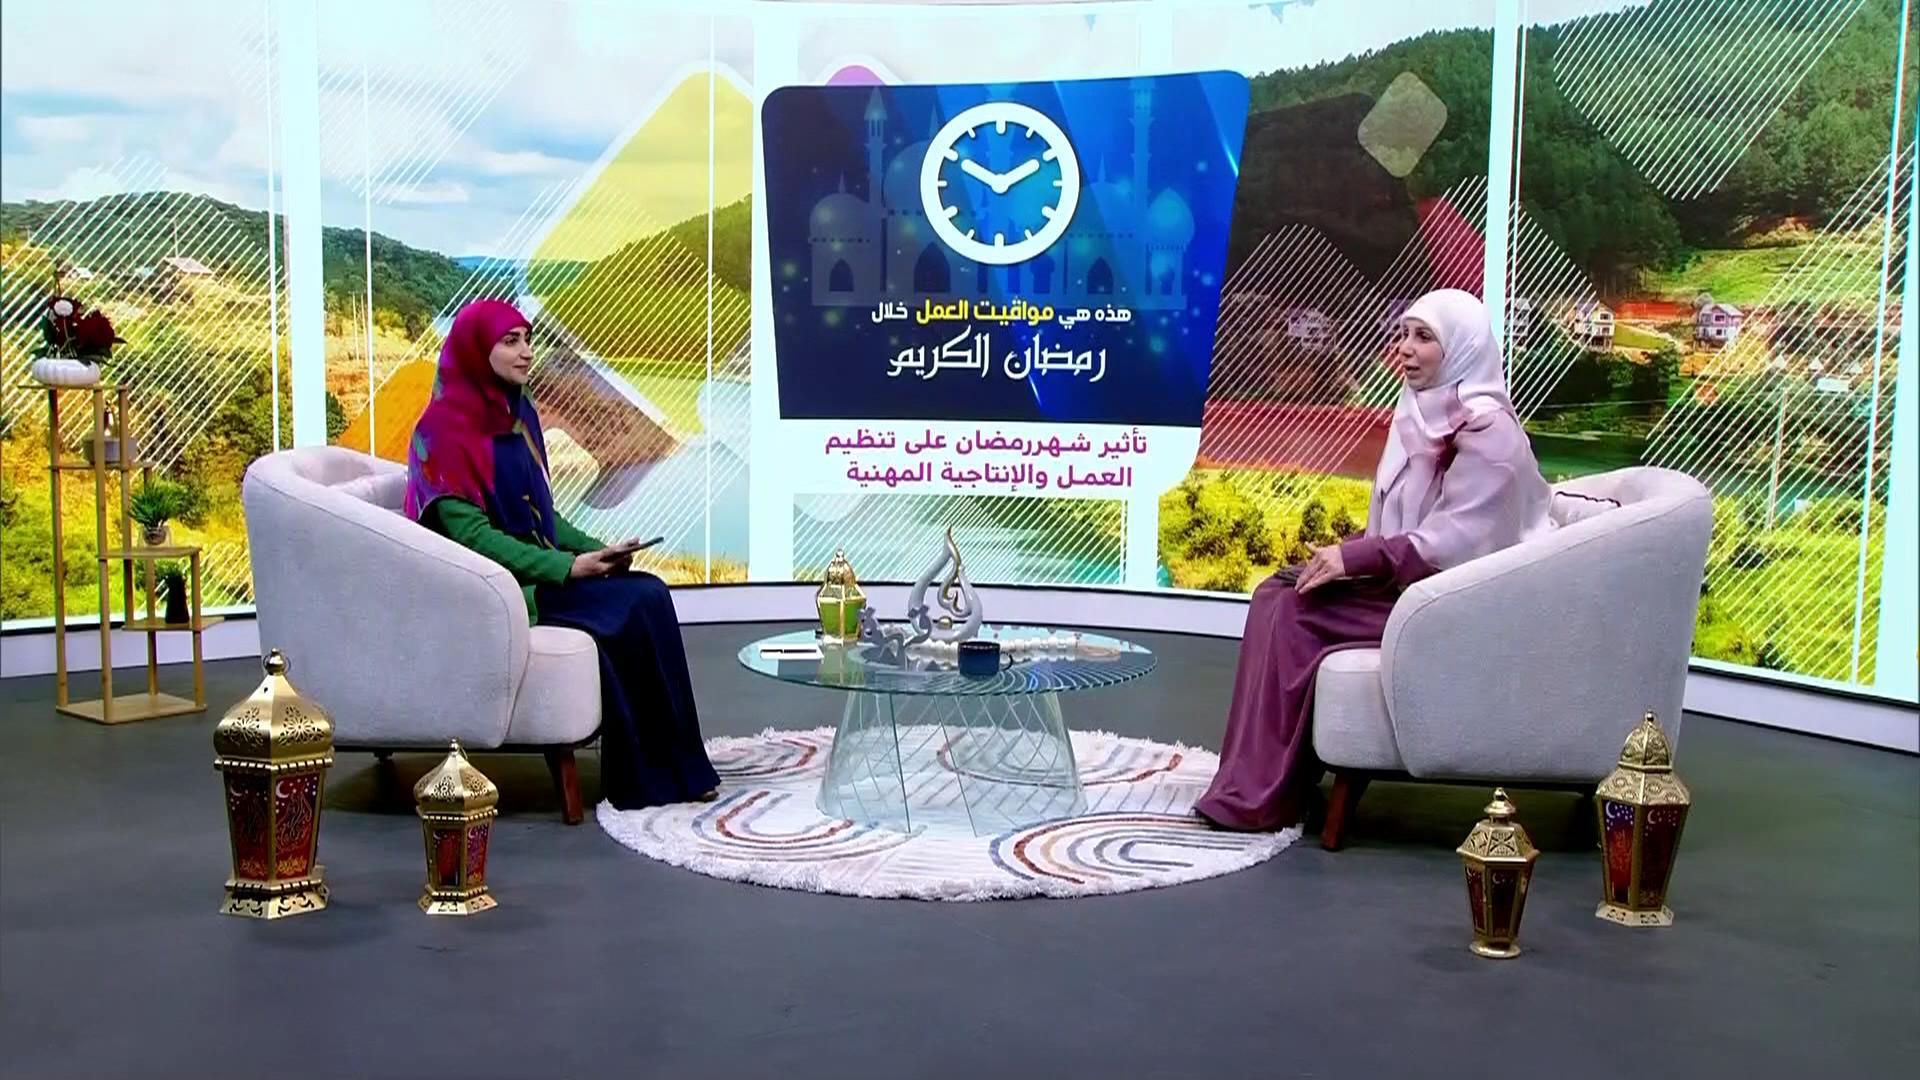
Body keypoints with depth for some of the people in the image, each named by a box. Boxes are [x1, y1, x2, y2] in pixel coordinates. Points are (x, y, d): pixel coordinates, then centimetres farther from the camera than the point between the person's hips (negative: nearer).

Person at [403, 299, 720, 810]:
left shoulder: (518, 413, 11)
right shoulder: (446, 428, -12)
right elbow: (469, 534, -18)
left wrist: (594, 550, -2)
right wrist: (568, 567, -21)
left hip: (539, 568, 7)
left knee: (651, 594, -17)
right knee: (636, 604, -22)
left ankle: (670, 767, -13)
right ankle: (652, 775, -11)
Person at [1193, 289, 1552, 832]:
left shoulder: (1485, 428, -17)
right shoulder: (1421, 411, 11)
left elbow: (1455, 542, -23)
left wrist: (1354, 558, -22)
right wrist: (1349, 555, -4)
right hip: (1410, 580, 9)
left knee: (1296, 614, -20)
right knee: (1276, 592, -8)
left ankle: (1269, 792, -12)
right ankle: (1259, 779, -7)